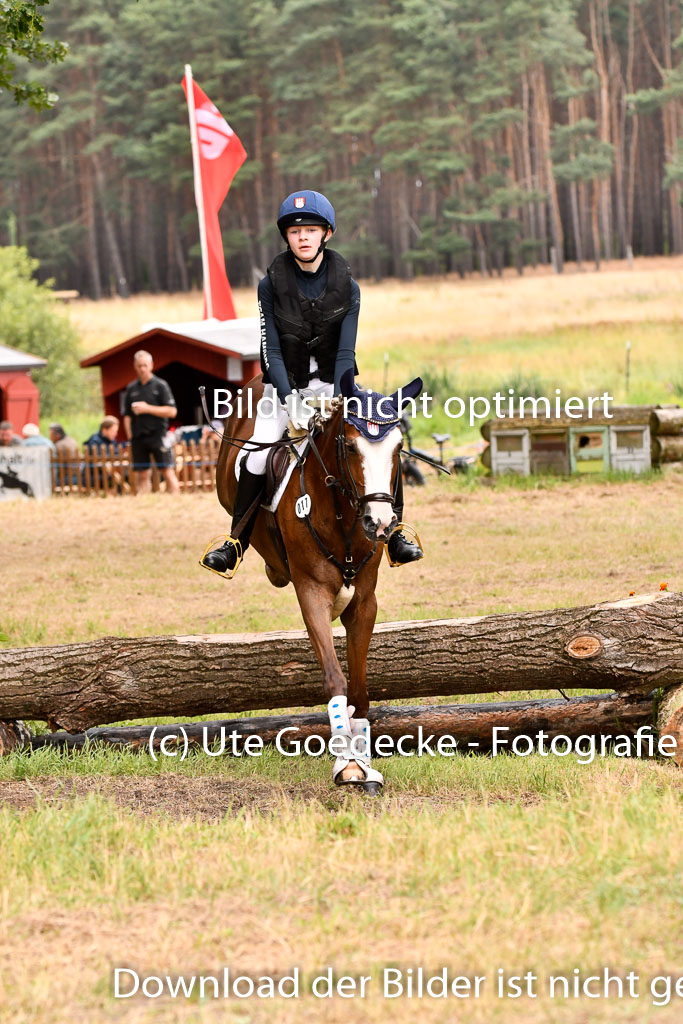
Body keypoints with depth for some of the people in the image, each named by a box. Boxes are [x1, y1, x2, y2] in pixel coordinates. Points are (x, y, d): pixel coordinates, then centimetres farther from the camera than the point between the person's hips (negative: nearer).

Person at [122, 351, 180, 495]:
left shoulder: (160, 385, 1)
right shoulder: (131, 389, 13)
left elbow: (172, 411, -5)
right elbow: (127, 416, 15)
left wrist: (147, 408, -11)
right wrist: (130, 437, 4)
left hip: (157, 434, -4)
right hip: (138, 437, 4)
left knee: (168, 472, -9)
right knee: (142, 475, 4)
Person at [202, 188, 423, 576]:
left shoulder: (346, 286, -6)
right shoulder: (271, 286, -8)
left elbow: (345, 353, -10)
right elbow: (272, 352, -10)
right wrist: (290, 401, -24)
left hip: (333, 385, 1)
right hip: (285, 388, -1)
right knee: (256, 459, -22)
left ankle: (395, 533, -3)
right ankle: (235, 543, -5)